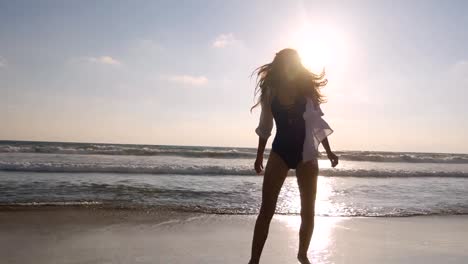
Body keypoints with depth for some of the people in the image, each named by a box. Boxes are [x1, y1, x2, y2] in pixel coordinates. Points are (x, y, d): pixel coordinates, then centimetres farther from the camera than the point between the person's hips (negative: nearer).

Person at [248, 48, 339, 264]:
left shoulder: (307, 89, 1)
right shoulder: (270, 91, 1)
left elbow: (317, 122, 7)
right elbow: (265, 126, 9)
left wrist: (328, 151, 4)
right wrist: (259, 155, 12)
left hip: (306, 153, 1)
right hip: (280, 151, 0)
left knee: (308, 211, 5)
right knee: (266, 209, -6)